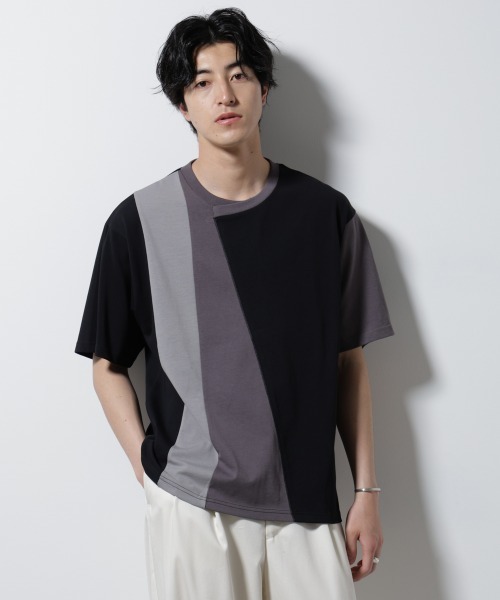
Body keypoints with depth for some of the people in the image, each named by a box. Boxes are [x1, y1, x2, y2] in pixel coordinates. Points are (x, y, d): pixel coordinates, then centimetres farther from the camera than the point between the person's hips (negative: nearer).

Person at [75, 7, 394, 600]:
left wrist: (367, 491, 3)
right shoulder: (139, 222, -3)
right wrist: (148, 471, -3)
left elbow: (349, 361, 4)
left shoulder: (326, 214, 0)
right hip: (190, 506, -1)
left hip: (308, 504, 1)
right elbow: (109, 365, 4)